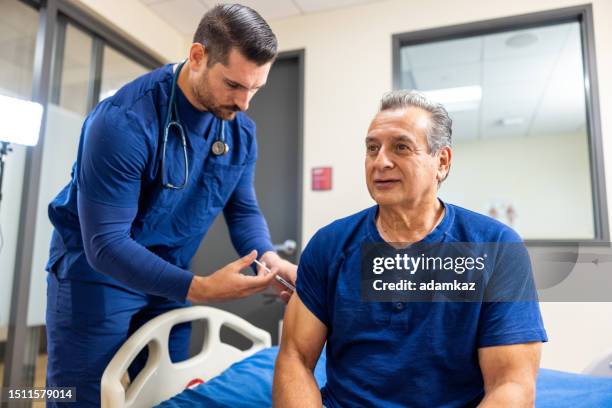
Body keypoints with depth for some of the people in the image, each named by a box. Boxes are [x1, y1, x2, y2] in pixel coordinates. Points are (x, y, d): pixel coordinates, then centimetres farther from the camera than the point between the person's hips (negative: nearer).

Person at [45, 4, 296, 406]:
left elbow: (244, 210, -2)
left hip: (169, 280, 6)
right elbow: (105, 243, -28)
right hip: (97, 274, -5)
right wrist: (197, 288, -37)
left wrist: (270, 258, -23)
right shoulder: (124, 121, -28)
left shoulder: (242, 131, -7)